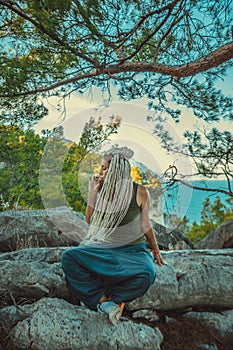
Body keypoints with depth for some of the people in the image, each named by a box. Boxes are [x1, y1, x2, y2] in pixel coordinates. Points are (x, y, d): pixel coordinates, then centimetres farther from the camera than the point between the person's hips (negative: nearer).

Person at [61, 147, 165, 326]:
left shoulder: (139, 192, -5)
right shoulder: (101, 190, 2)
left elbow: (145, 224, 6)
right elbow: (90, 221, 3)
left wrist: (156, 251, 15)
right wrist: (92, 193, -5)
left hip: (133, 249, -2)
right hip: (103, 247, 3)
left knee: (147, 272, -33)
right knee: (69, 257, -21)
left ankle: (115, 299, -9)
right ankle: (103, 299, -18)